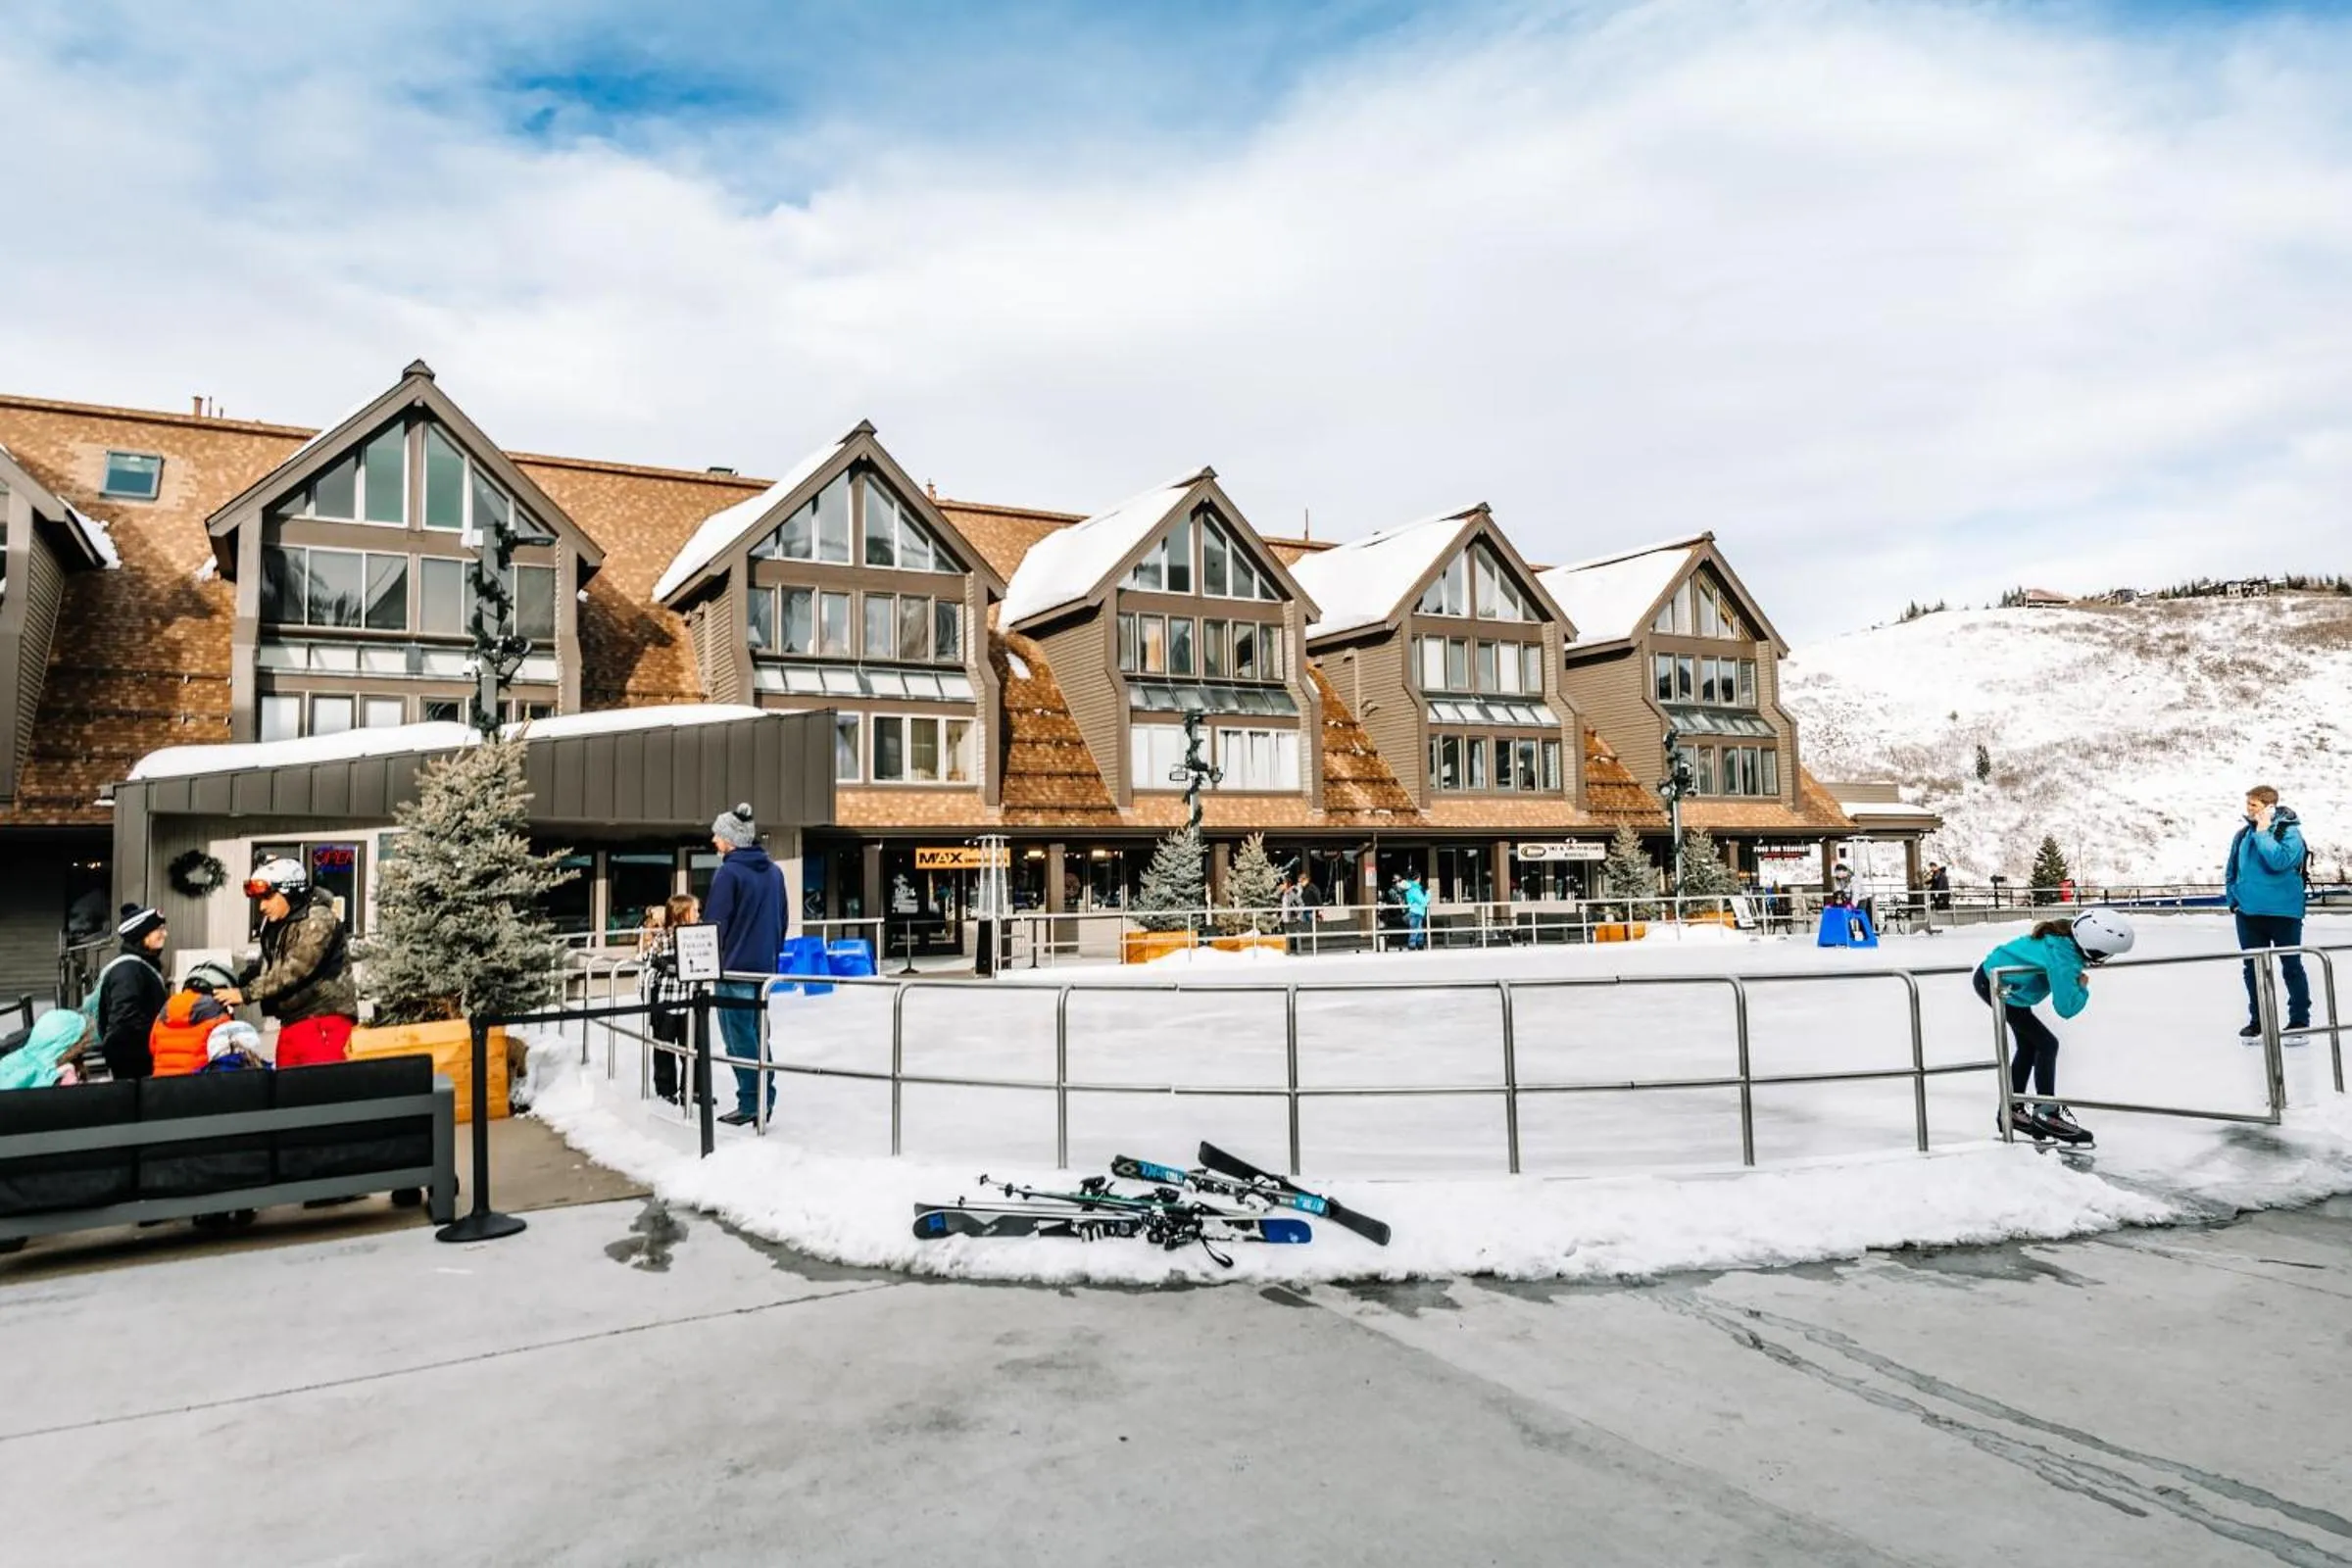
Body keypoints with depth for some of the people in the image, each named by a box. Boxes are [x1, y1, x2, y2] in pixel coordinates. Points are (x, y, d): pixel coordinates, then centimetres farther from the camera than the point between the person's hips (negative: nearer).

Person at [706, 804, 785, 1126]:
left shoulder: (729, 873, -12)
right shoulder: (774, 871, 10)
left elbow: (717, 924, -12)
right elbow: (781, 919, 14)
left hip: (734, 967, -7)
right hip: (765, 965, 7)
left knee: (740, 1037, -1)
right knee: (757, 1032, 13)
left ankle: (750, 1104, 0)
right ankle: (765, 1099, 14)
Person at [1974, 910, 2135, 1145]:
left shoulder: (2066, 935, -10)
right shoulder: (2063, 959, -33)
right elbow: (2066, 1007, -25)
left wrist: (2075, 978, 3)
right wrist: (2082, 988, -9)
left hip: (1993, 977, 9)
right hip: (1995, 985, -9)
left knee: (2028, 1045, 18)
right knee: (2046, 1045, -5)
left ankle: (2011, 1111, 28)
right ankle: (2047, 1115, 4)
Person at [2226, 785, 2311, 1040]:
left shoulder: (2289, 832, -10)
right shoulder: (2244, 834, 6)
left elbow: (2279, 861, -27)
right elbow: (2232, 870, 15)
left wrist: (2263, 832, -19)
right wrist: (2233, 899, 7)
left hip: (2283, 912, -5)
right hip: (2248, 913, 5)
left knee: (2291, 967, 5)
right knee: (2253, 968, 11)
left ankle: (2299, 1021, 15)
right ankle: (2258, 1021, 21)